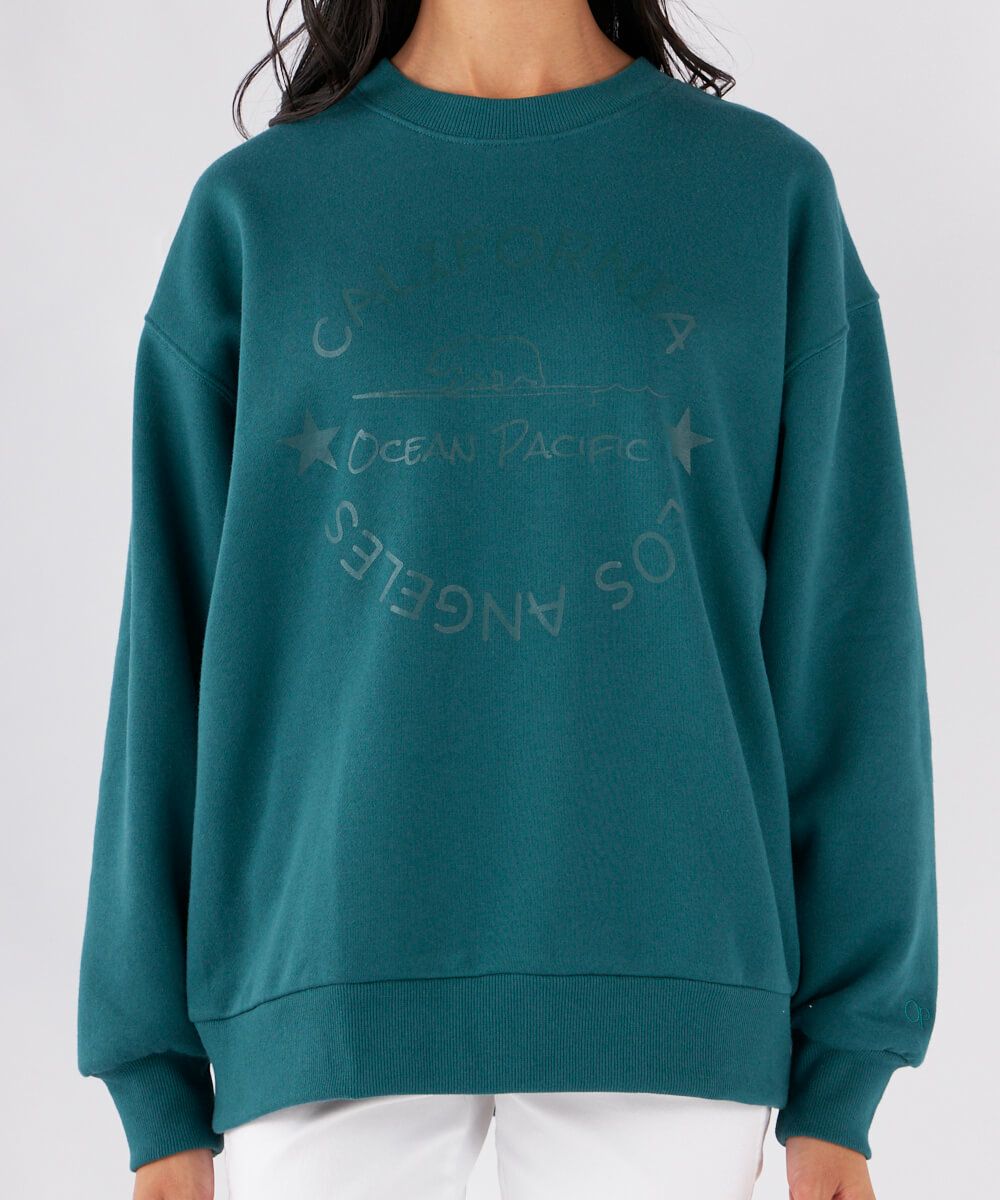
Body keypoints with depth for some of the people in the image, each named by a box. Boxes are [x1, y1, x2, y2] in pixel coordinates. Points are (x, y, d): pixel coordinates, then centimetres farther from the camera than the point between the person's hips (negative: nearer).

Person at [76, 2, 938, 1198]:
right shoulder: (252, 213, 7)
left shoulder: (773, 195, 7)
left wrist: (845, 1062, 2)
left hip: (667, 972, 0)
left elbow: (840, 638, 5)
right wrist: (156, 1073, 5)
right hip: (329, 979, 0)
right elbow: (172, 647, 7)